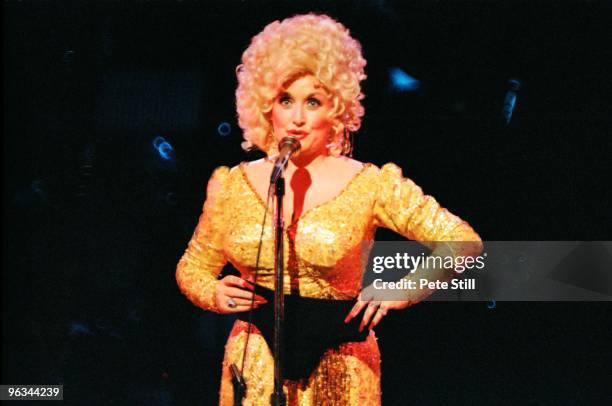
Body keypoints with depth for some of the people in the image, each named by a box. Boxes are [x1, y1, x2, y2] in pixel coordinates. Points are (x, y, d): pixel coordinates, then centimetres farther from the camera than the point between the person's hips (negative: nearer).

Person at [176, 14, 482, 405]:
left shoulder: (370, 185, -7)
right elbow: (193, 267, 14)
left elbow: (462, 242, -7)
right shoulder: (233, 185, 2)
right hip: (253, 368, 2)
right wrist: (214, 295, -7)